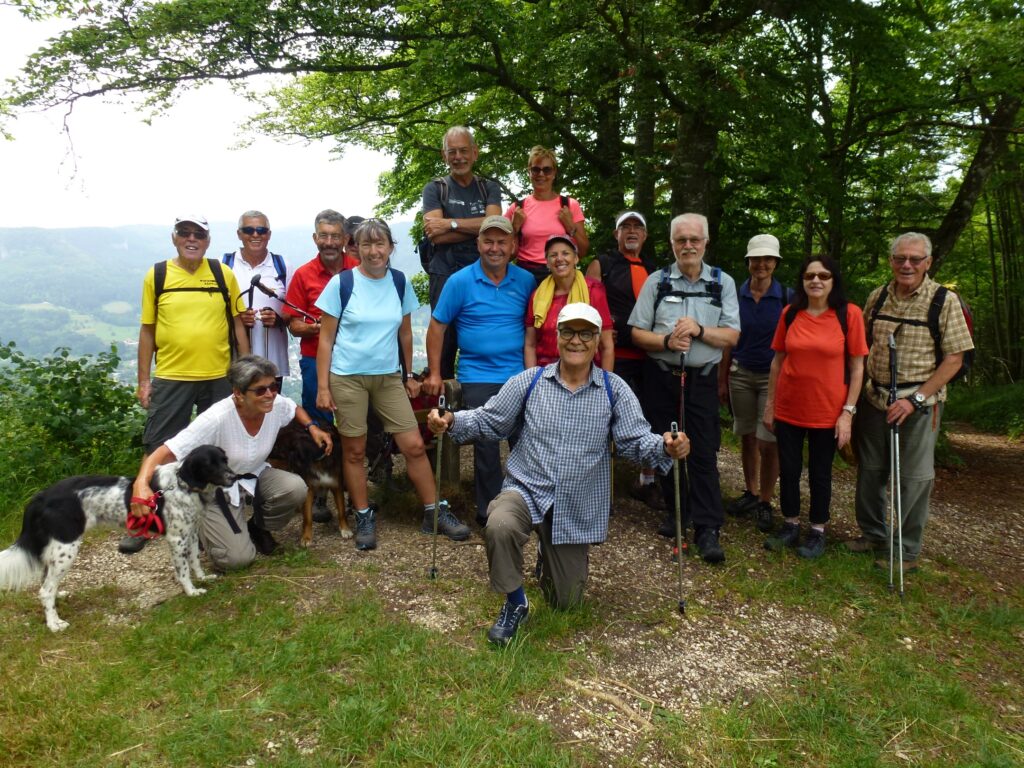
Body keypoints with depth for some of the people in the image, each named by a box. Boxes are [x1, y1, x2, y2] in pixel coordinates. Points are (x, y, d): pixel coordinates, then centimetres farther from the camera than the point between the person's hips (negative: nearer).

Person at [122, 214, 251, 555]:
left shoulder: (223, 274, 2)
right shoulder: (156, 276, 2)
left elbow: (237, 325, 7)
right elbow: (147, 330, 4)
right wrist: (144, 380, 2)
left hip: (219, 378, 1)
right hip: (170, 379, -1)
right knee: (159, 450, 5)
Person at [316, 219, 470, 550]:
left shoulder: (400, 283, 3)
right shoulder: (341, 283, -6)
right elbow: (326, 338, -4)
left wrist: (409, 374, 15)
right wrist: (322, 386, -7)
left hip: (389, 376, 3)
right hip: (347, 377, -2)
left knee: (414, 445, 1)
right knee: (354, 450, 6)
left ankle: (435, 513, 15)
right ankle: (364, 518, 22)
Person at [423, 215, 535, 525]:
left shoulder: (526, 281, 3)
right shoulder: (460, 281, -5)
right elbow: (437, 326, -2)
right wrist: (434, 373, -4)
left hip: (518, 375, 3)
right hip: (478, 377, -3)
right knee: (486, 446, 0)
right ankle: (489, 511, 15)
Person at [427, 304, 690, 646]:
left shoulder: (615, 390, -4)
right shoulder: (529, 381, -3)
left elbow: (637, 440, -11)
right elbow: (488, 421, 1)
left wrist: (665, 447, -33)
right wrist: (452, 421, -18)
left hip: (578, 508, 1)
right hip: (526, 489, -1)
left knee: (565, 602, 13)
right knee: (499, 526, -37)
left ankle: (553, 556, 50)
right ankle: (514, 603, -7)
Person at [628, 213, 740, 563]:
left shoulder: (723, 283, 6)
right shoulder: (657, 281, 5)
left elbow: (732, 335, -1)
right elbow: (637, 333, 1)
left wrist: (699, 330, -17)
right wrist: (667, 341, -17)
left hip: (702, 378, -1)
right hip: (661, 376, 1)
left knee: (704, 453, -5)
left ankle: (707, 530, -3)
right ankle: (675, 511, 26)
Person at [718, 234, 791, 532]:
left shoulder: (787, 297, -4)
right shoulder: (736, 295, 2)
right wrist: (722, 381, 7)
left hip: (774, 376, -2)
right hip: (741, 374, 3)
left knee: (768, 443, -4)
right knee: (746, 438, 11)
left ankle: (765, 503, 10)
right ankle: (750, 493, 26)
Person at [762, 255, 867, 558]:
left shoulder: (850, 314, -8)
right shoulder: (790, 313, -1)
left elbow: (857, 367, -6)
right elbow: (778, 360, 5)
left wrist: (848, 412, -10)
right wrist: (770, 403, 6)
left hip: (827, 412, -2)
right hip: (788, 408, 3)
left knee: (820, 473, 12)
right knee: (788, 470, 12)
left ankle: (817, 532, 28)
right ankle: (790, 526, 30)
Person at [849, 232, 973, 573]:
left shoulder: (945, 301, -8)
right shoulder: (877, 297, 5)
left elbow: (954, 358, -11)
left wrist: (915, 399, -17)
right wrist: (859, 387, 6)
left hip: (919, 403, -4)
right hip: (874, 399, 5)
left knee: (914, 477, 2)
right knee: (870, 470, 14)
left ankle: (908, 551, 16)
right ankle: (872, 533, 33)